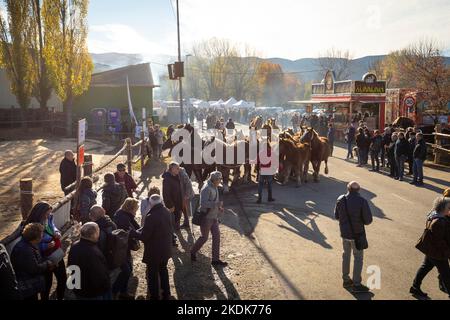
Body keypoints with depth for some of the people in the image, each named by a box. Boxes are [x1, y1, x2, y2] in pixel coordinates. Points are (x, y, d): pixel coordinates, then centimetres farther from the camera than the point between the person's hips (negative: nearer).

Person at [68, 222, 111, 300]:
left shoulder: (74, 246, -7)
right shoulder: (93, 253, -36)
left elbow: (70, 266, 10)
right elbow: (100, 278, -32)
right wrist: (107, 286, -13)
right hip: (94, 294, -8)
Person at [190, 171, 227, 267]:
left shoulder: (214, 188, 8)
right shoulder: (206, 188, -21)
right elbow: (203, 203, -31)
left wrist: (219, 208, 5)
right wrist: (217, 204, -30)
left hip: (214, 216, 9)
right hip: (206, 217, -8)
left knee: (216, 236, 7)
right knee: (204, 237, 6)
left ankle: (215, 259, 14)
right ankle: (193, 252, 31)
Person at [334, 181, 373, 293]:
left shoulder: (340, 200, -7)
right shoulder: (362, 201, -20)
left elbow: (336, 216, 3)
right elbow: (368, 220, -16)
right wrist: (359, 220, 4)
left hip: (344, 233, 4)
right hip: (357, 234, -4)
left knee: (346, 255, 21)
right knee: (358, 258, 10)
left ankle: (346, 280, 33)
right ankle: (356, 284, 17)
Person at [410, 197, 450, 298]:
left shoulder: (434, 214, -3)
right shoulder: (438, 222, -32)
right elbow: (439, 242, -27)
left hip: (431, 250, 10)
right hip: (437, 253, -10)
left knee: (425, 267, 23)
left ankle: (415, 287, 37)